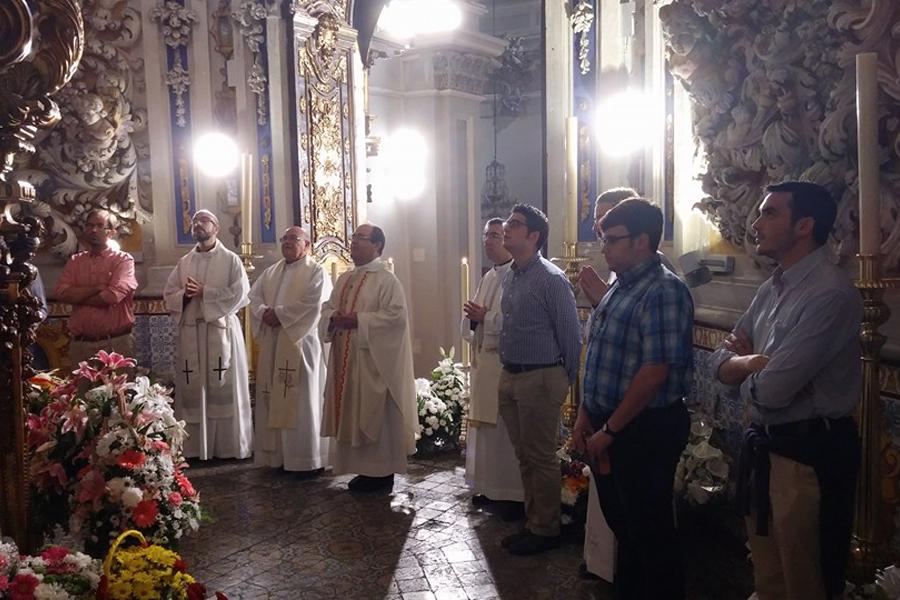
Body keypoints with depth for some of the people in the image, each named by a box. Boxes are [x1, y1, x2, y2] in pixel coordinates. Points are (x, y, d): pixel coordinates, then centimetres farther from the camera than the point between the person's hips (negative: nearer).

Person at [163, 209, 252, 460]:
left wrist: (204, 292, -12)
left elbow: (240, 294, -9)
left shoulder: (231, 260, 2)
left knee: (224, 388, -1)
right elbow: (169, 294, 11)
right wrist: (185, 294, -11)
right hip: (190, 331, 4)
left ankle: (230, 446, 7)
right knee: (192, 388, 3)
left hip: (221, 330, -3)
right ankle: (194, 446, 11)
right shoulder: (184, 262, 15)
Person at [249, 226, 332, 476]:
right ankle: (278, 455, 16)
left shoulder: (316, 271, -2)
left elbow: (313, 304, -16)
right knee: (274, 398, 7)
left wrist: (279, 313, -16)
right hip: (273, 344, 6)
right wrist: (265, 313, -11)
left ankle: (309, 459, 3)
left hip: (300, 342, -6)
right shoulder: (271, 272, 19)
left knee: (303, 399, -4)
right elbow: (254, 296, 10)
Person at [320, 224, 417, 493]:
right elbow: (327, 308, 18)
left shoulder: (386, 280, -9)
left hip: (374, 361, -8)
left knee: (375, 415, -1)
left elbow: (396, 315, -19)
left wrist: (358, 320, -20)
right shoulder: (344, 279, 15)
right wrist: (334, 317, -6)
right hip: (346, 360, 8)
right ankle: (365, 469, 23)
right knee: (353, 415, 11)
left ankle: (382, 472, 11)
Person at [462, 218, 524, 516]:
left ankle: (515, 493, 8)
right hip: (483, 362, 9)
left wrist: (486, 318, -17)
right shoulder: (488, 277, 16)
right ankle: (490, 486, 25)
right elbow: (474, 320, 18)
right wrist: (472, 317, -4)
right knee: (485, 427, 14)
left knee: (508, 430, -3)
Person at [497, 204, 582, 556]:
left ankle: (545, 530, 18)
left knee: (541, 459, 3)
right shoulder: (509, 277, 10)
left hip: (540, 379, -8)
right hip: (509, 377, 8)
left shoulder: (551, 279, -14)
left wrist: (566, 382, -4)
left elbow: (570, 335, -10)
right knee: (524, 457, 17)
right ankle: (532, 523, 31)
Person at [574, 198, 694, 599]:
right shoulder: (620, 287, 10)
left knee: (650, 534, 7)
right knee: (621, 525, 21)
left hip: (645, 431, -9)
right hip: (608, 428, 9)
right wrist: (585, 417, 11)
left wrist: (609, 429, -17)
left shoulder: (664, 292, -19)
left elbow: (655, 372, -24)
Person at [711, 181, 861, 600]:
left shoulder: (831, 295, -22)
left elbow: (770, 390, -26)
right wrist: (753, 362, -14)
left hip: (809, 452, -8)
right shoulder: (770, 289, 7)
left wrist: (745, 368, -4)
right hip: (763, 444, 8)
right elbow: (721, 361, 7)